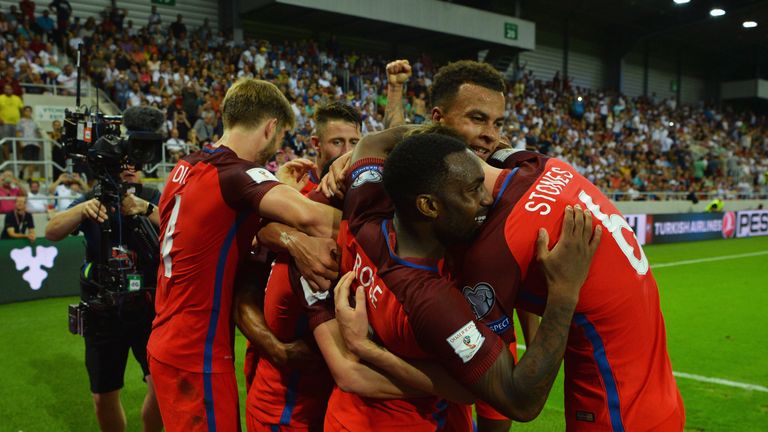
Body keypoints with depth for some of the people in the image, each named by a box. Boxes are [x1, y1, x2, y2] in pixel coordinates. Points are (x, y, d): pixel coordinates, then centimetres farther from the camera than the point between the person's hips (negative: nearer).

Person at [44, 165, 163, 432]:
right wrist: (83, 209, -28)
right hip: (102, 312, 2)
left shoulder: (154, 198, -3)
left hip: (149, 308, -2)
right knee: (103, 397, 10)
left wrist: (145, 208, -34)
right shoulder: (92, 200, 3)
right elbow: (51, 233, -10)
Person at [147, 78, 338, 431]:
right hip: (197, 355, -9)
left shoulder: (187, 166, 5)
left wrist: (277, 185, 7)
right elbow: (309, 217, -37)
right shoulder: (237, 173, -21)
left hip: (169, 342, 9)